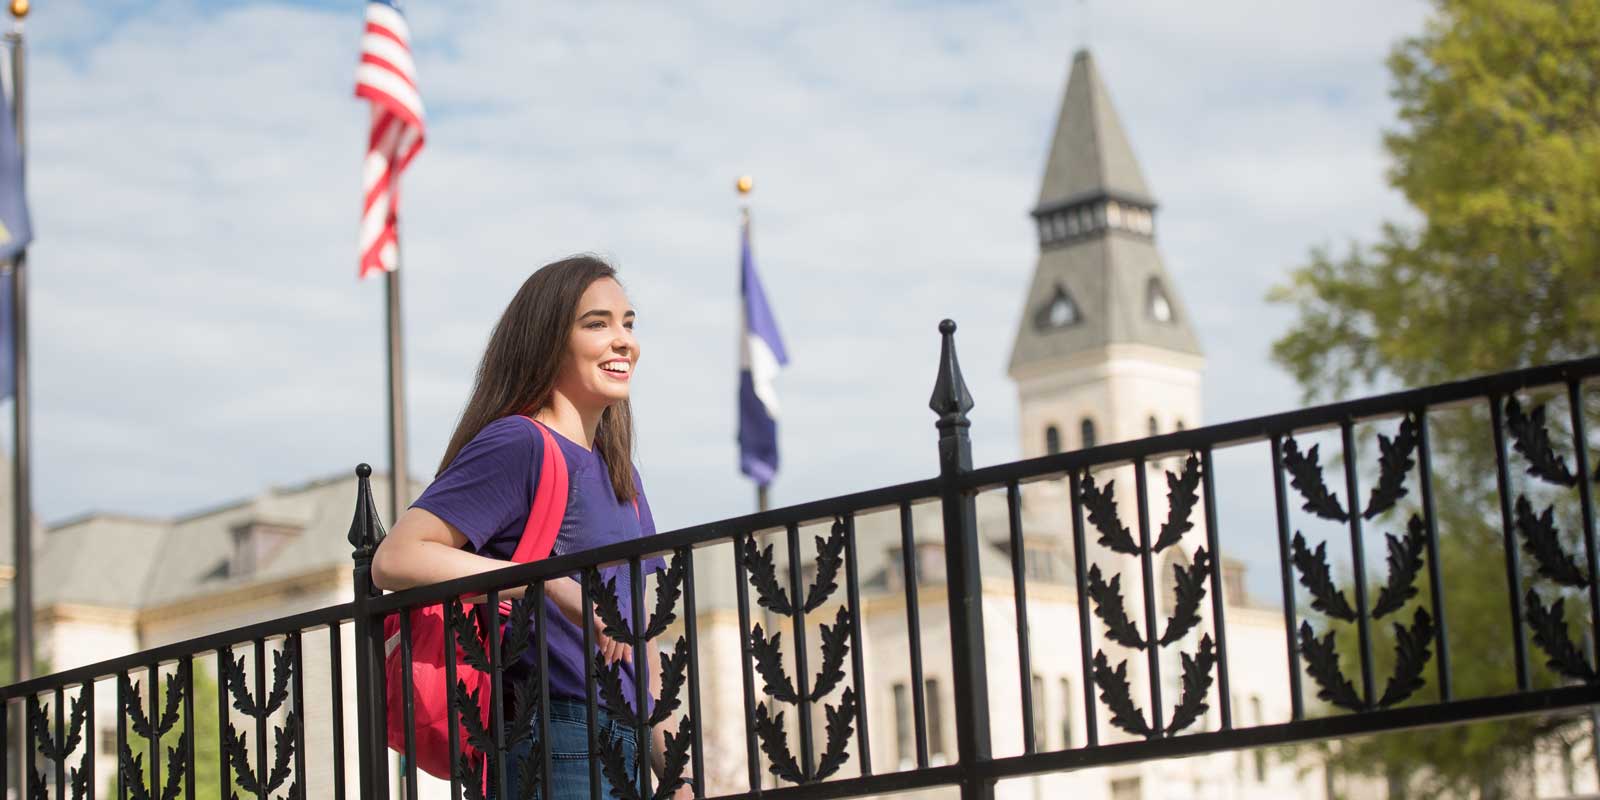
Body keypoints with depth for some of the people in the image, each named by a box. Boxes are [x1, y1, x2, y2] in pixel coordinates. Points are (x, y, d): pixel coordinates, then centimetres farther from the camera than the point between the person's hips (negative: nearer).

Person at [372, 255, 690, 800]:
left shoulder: (619, 473, 19)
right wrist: (554, 584, -24)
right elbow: (395, 560, -19)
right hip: (557, 749, -8)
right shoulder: (518, 445, -7)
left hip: (624, 753, 8)